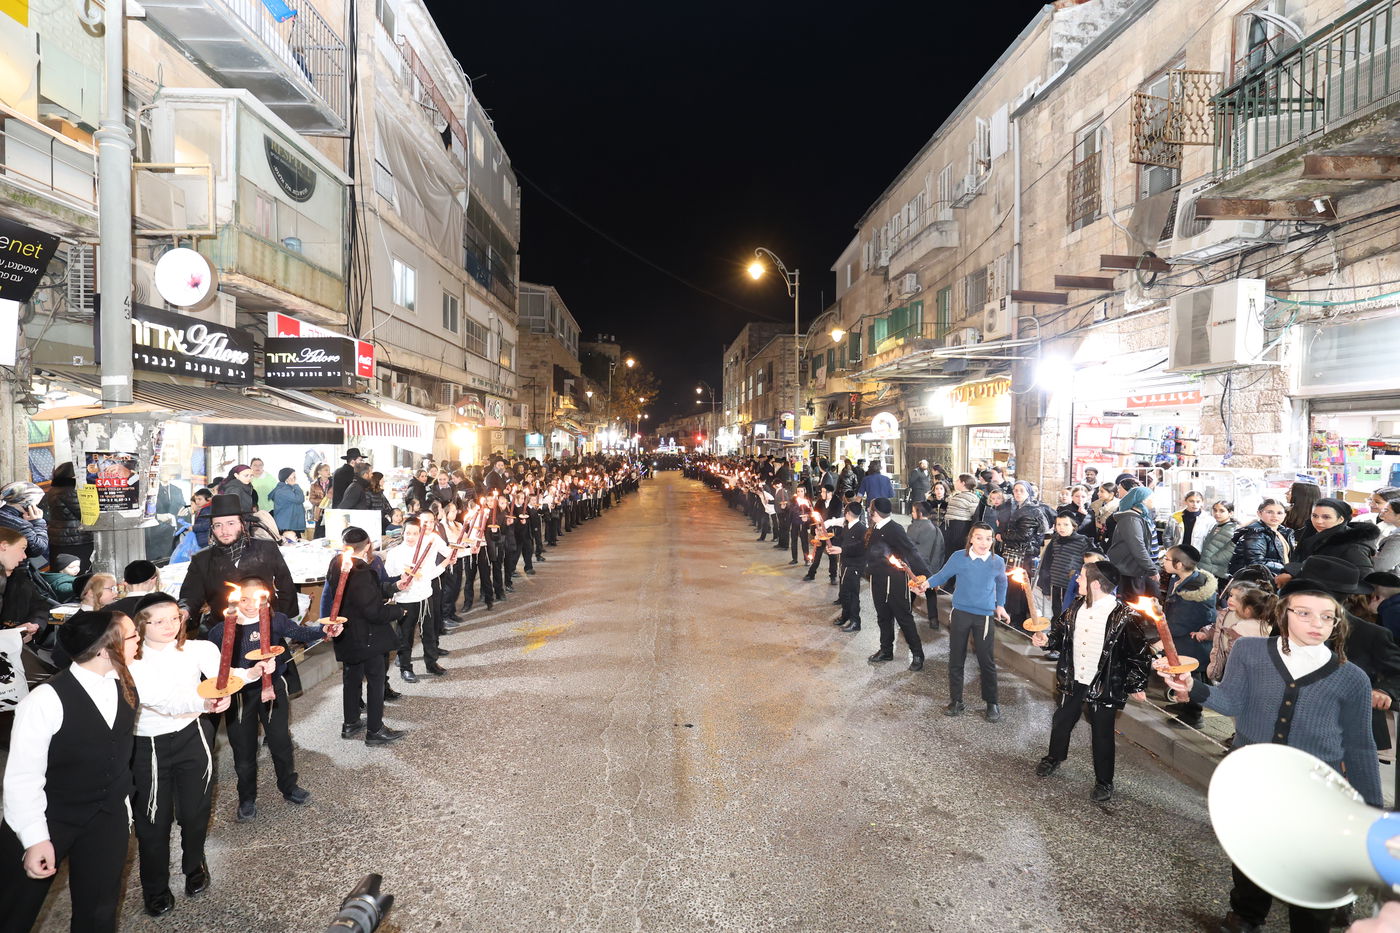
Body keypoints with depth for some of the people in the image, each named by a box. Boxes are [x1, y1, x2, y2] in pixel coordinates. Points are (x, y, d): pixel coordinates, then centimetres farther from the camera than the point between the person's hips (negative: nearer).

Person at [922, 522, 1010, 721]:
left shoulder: (998, 562, -3)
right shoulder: (959, 557, -9)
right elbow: (942, 575, -1)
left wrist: (1000, 605, 16)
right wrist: (927, 583, -18)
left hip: (985, 616, 0)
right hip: (960, 613, 0)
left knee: (987, 661, 5)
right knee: (956, 659, 9)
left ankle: (992, 703, 24)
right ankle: (955, 700, 25)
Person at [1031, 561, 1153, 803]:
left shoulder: (1124, 617, -20)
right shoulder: (1077, 607, -2)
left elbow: (1139, 653, -13)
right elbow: (1062, 634, 10)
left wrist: (1136, 686, -11)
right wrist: (1047, 640, -9)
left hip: (1105, 686, -5)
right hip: (1072, 681, 5)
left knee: (1102, 734, 9)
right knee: (1061, 721, 20)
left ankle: (1104, 782, 30)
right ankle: (1053, 759, 45)